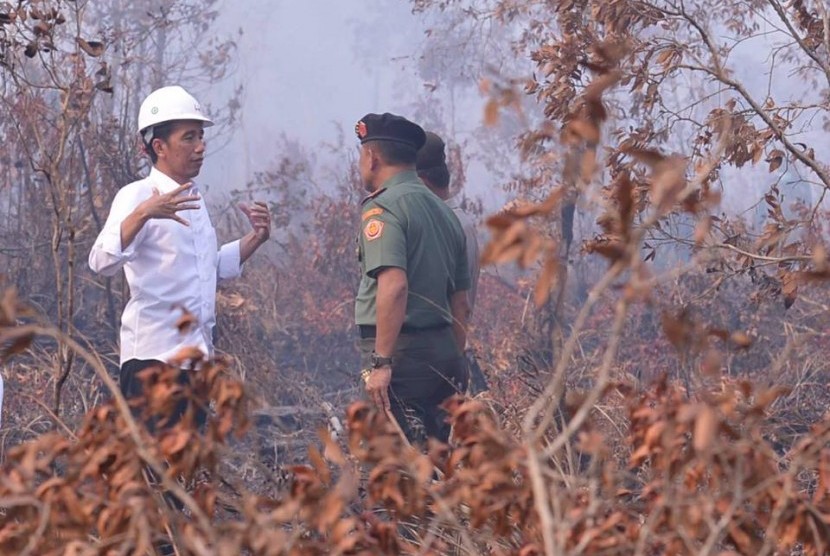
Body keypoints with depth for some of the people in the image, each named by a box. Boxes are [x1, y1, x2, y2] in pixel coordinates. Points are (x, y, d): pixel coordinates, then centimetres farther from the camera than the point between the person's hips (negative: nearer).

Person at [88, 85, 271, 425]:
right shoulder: (137, 196, -9)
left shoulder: (193, 200, 17)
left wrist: (255, 238, 16)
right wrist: (142, 214, -40)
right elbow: (102, 261, -26)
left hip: (195, 355, 9)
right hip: (154, 356, -9)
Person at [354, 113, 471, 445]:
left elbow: (394, 286, -22)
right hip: (443, 351, 8)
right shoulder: (443, 212, 19)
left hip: (403, 354, -8)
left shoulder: (382, 208, -8)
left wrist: (381, 362, -22)